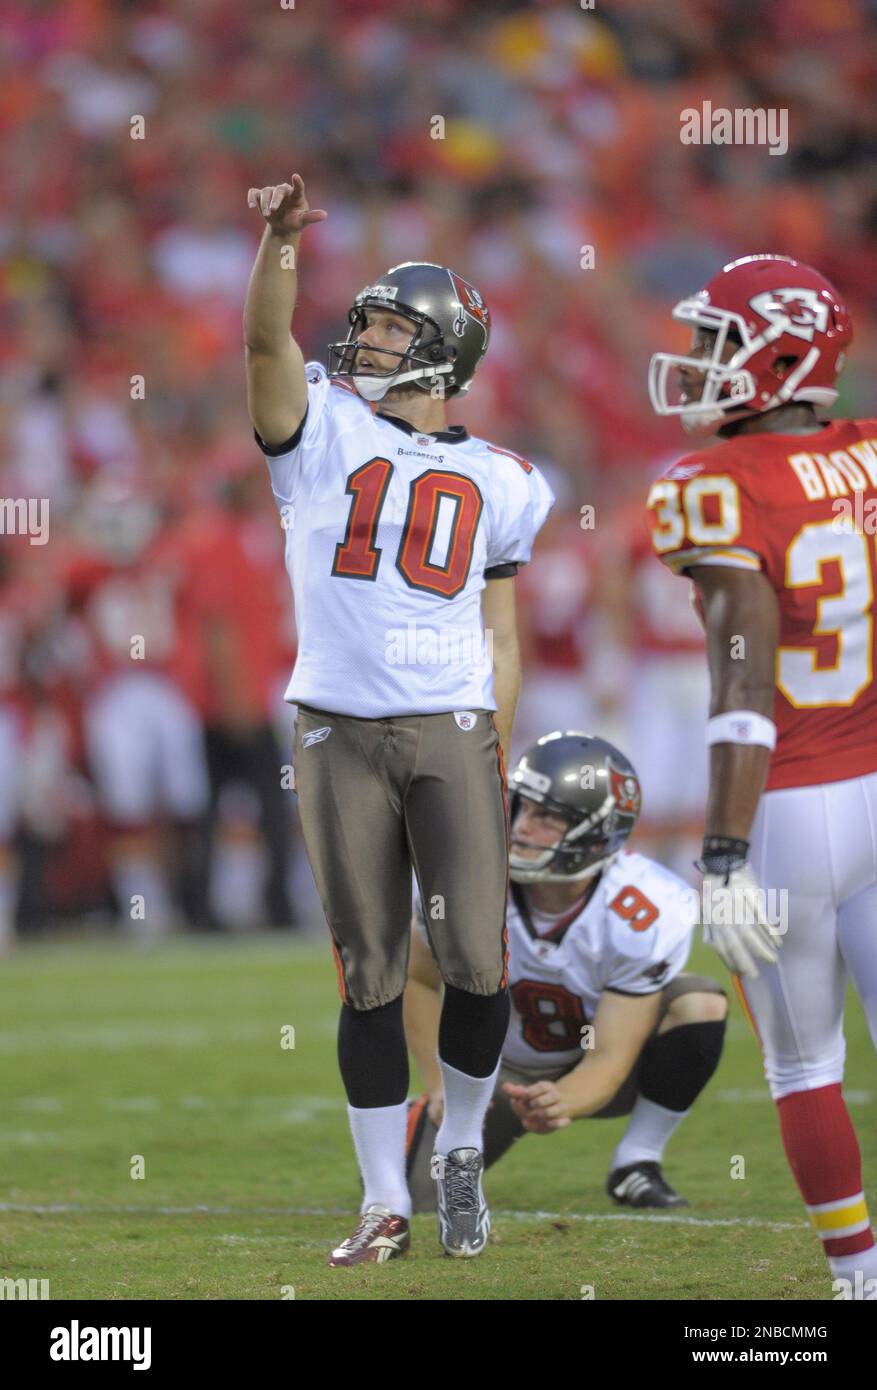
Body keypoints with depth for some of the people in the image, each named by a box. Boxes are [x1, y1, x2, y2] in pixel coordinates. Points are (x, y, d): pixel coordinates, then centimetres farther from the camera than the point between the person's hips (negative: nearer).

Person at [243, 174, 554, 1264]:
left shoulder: (493, 481, 11)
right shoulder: (322, 431, 8)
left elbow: (499, 635, 13)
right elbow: (266, 341, -11)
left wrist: (497, 767, 7)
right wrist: (279, 242, -27)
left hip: (454, 732, 0)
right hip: (341, 735, 0)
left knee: (478, 966, -8)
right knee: (369, 978, 3)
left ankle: (461, 1148, 18)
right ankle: (385, 1203, 12)